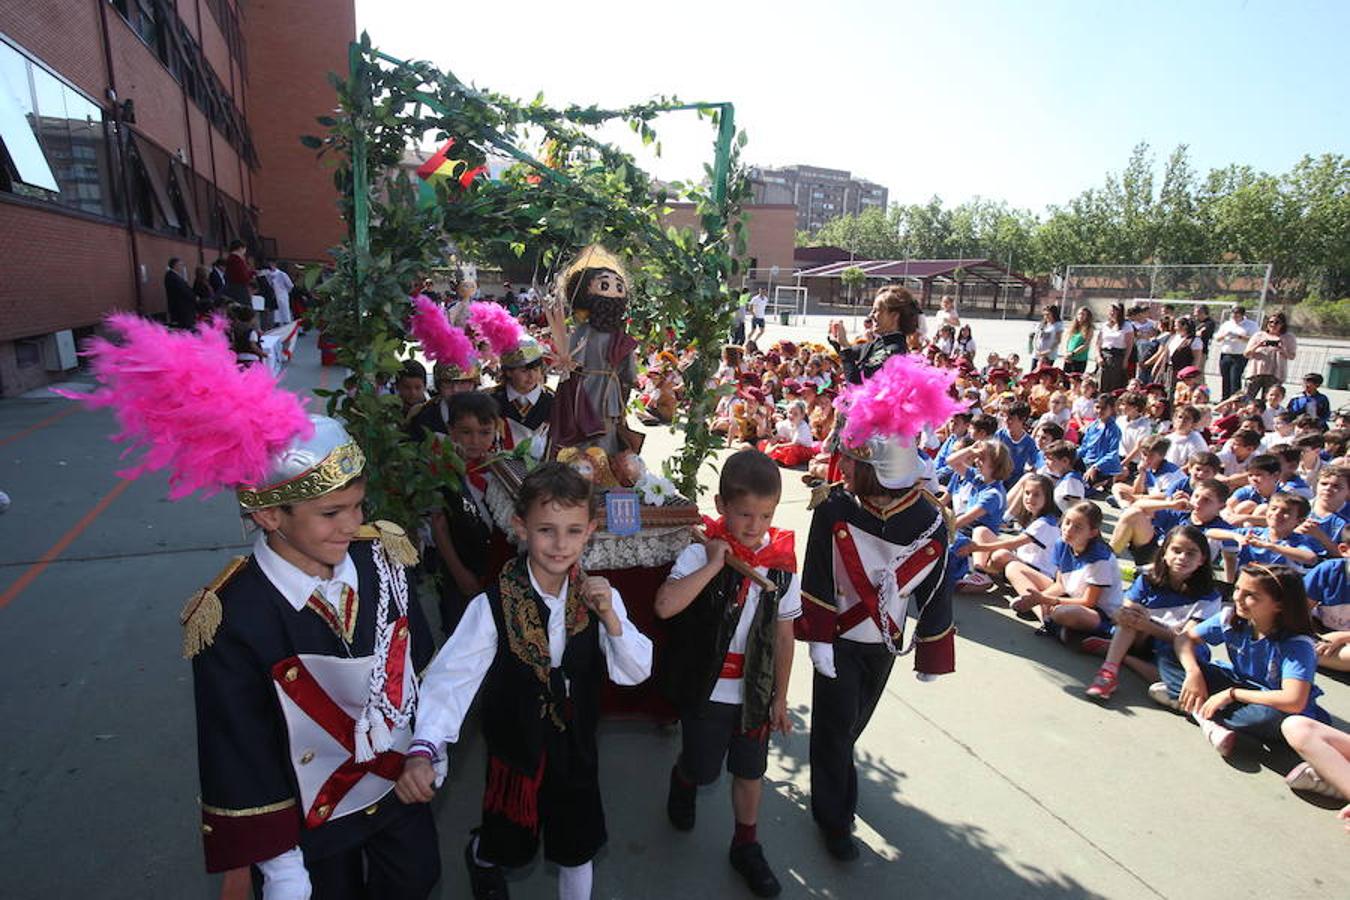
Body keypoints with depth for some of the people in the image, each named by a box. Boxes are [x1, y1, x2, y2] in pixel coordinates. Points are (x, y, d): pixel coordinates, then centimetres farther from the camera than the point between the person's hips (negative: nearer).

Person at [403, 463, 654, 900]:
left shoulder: (597, 596, -12)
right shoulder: (493, 606, -23)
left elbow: (638, 672, -10)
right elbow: (451, 676, -26)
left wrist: (610, 618, -26)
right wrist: (424, 749, -40)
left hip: (577, 750, 2)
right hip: (515, 750, -2)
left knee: (578, 854, 20)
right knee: (509, 847, 23)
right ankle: (480, 859, 58)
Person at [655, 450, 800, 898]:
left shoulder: (782, 564, -9)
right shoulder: (701, 554, -20)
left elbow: (784, 635, 0)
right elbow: (666, 605, -37)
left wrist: (779, 697, 5)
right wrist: (712, 565, -35)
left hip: (755, 692, 3)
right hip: (708, 690, -3)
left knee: (750, 770, 18)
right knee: (702, 769, 15)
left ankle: (746, 845, 41)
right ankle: (682, 782, 51)